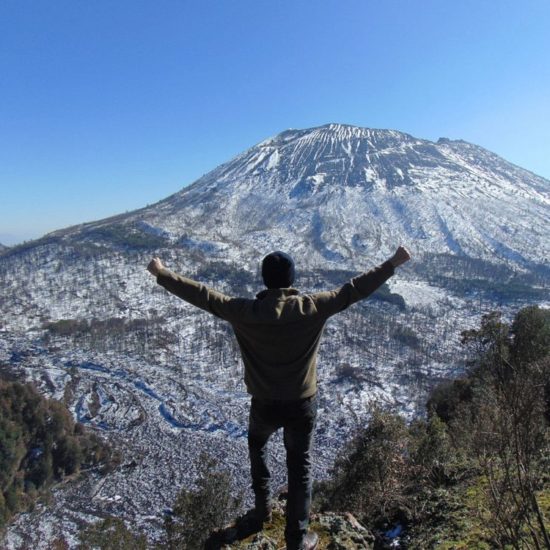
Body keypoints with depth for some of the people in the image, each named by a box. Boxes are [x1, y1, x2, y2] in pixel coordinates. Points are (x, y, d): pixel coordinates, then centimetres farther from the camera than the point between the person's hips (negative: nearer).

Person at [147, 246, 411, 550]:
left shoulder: (246, 312, -18)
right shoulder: (311, 308, -18)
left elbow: (202, 295, -12)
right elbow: (356, 289, -13)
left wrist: (162, 274, -1)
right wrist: (392, 263, -4)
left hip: (264, 403, 1)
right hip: (302, 403, 0)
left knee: (256, 447, 32)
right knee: (299, 467, 17)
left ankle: (261, 510, 43)